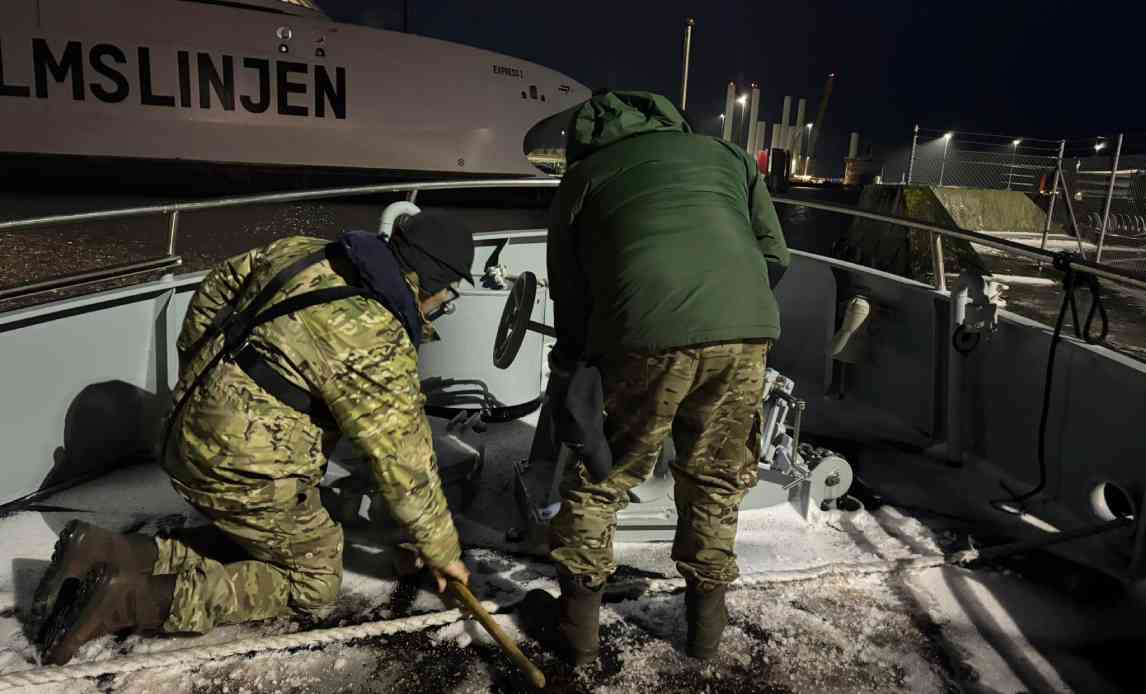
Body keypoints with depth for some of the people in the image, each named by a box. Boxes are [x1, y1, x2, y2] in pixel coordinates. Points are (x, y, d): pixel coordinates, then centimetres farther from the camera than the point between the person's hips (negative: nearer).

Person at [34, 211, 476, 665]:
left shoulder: (301, 251, 3)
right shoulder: (378, 347, -21)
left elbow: (215, 289, 16)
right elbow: (405, 463, -15)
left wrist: (195, 378, 25)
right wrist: (441, 550, -1)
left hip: (192, 442, 9)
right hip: (249, 477, -8)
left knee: (253, 543, 25)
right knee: (315, 582, 8)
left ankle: (103, 553, 10)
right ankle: (132, 599, -4)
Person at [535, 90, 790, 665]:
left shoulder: (580, 177, 24)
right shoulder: (725, 154, 29)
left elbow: (569, 299, 19)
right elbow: (775, 257, 21)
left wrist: (571, 369, 31)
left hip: (645, 336, -2)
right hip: (745, 330, 3)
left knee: (601, 476, 18)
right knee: (717, 477, 22)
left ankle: (579, 617, 28)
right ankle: (706, 615, 35)